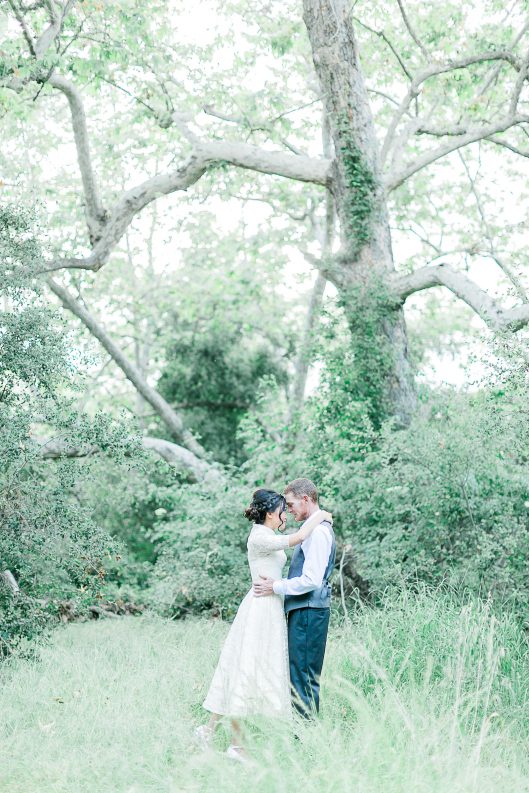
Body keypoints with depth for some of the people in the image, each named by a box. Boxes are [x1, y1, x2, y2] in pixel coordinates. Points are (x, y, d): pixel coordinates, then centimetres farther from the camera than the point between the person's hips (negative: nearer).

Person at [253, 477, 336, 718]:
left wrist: (276, 587, -13)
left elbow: (312, 580, -21)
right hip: (303, 610, 10)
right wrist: (279, 582, 16)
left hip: (308, 611, -10)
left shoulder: (318, 531, -15)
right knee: (300, 674, 11)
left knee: (303, 676, -7)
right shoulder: (313, 528, 17)